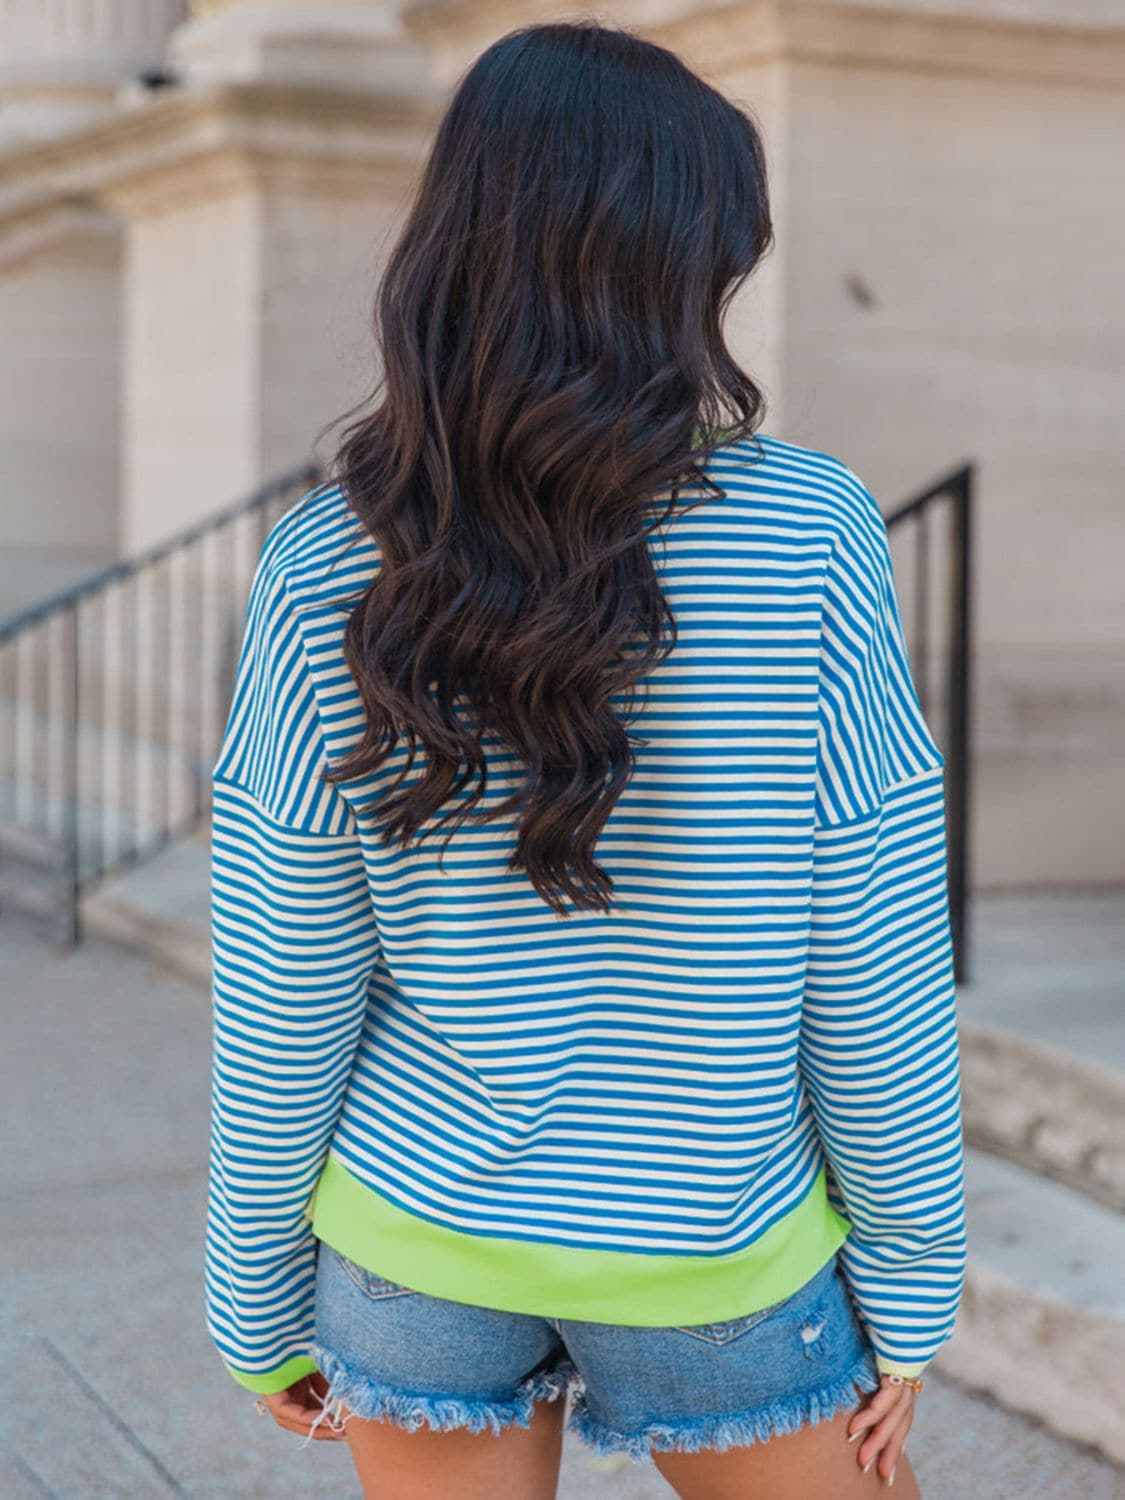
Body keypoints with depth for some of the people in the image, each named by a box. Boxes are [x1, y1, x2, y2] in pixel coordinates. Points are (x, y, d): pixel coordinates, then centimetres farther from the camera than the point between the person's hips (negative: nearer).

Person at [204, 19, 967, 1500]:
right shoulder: (808, 535, -17)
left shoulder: (326, 575, -13)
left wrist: (258, 1305, 5)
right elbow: (870, 965, -14)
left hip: (419, 1230, 2)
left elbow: (281, 1004, -8)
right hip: (715, 1261, -1)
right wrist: (909, 1282, -1)